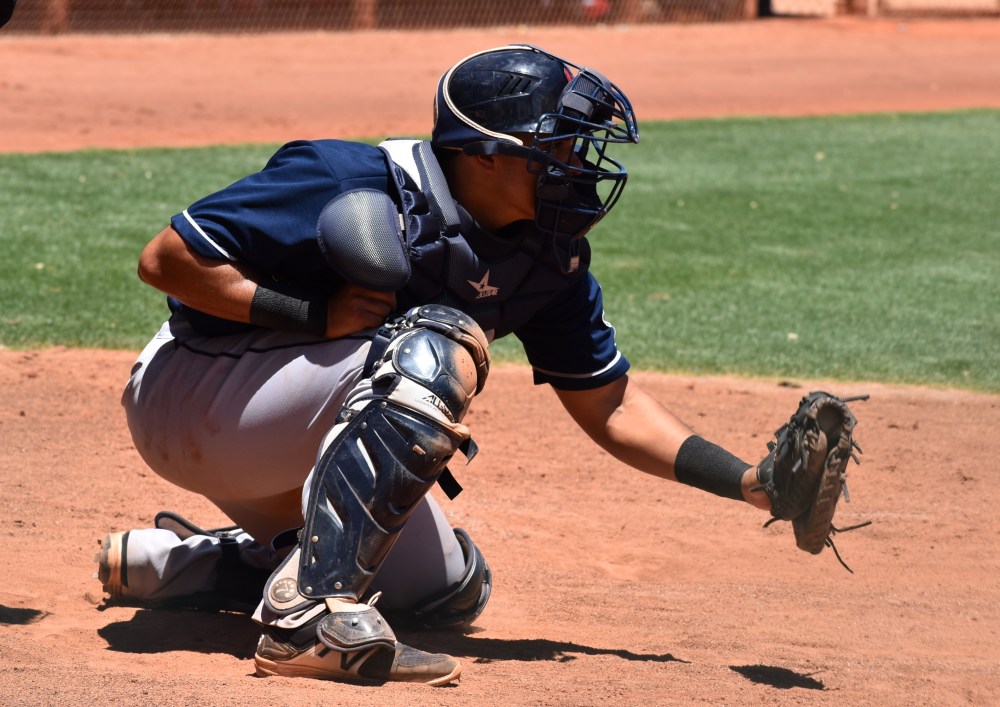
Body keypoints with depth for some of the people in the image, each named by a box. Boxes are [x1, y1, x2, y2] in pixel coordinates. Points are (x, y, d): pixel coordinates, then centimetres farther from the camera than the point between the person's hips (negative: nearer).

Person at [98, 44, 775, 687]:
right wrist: (317, 315, -30)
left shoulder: (550, 256, -5)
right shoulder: (359, 187, -26)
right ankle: (314, 620, -33)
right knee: (442, 348, -29)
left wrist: (751, 483, -10)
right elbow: (166, 259, -24)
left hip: (290, 446, 8)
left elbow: (610, 407, 2)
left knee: (452, 594, 15)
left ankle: (169, 562, 20)